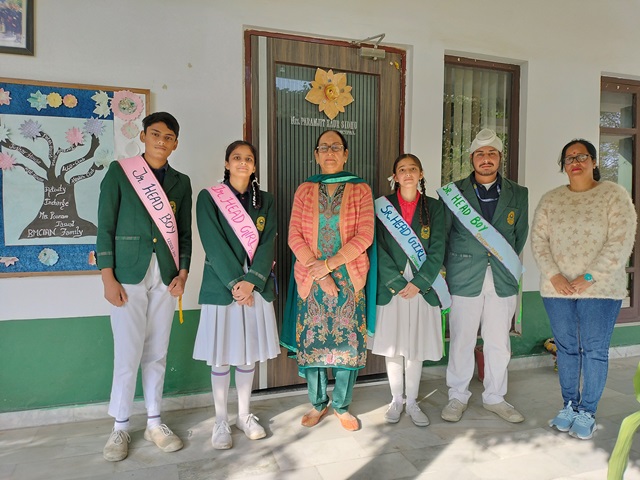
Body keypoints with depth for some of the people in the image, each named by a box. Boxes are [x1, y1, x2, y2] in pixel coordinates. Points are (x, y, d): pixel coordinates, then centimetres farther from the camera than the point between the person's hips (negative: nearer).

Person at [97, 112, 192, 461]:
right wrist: (108, 279, -7)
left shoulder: (181, 182, 11)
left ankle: (154, 423, 23)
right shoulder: (119, 171, 1)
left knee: (157, 353, 9)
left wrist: (183, 273, 1)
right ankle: (120, 428, 17)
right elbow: (105, 227, -2)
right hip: (129, 275, -3)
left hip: (166, 276, 3)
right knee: (128, 354, -2)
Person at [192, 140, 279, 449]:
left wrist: (250, 281, -13)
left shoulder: (265, 201, 9)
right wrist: (235, 283, -15)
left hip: (256, 287, 3)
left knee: (248, 354, 11)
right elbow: (214, 244, -9)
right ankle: (221, 421, 20)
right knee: (221, 357, 5)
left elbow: (268, 244, -1)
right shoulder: (209, 197, 0)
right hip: (221, 287, -3)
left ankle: (244, 415, 27)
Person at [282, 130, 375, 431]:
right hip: (310, 279, 1)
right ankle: (318, 404, 26)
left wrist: (328, 264, -16)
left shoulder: (361, 190, 2)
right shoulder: (304, 191, 7)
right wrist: (319, 273, -12)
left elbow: (365, 236, -7)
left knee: (348, 340, 4)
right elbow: (294, 236, -1)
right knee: (311, 339, 6)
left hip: (349, 278, -1)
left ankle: (342, 406, 23)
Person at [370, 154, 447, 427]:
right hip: (391, 288, 0)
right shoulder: (383, 206, 2)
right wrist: (397, 283, -13)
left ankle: (412, 401, 24)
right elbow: (380, 249, -5)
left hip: (422, 288, 1)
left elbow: (437, 250, -2)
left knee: (416, 347, 8)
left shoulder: (434, 207, 4)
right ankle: (396, 400, 25)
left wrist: (418, 283, -12)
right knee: (392, 347, 8)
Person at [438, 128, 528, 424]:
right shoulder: (454, 192, 1)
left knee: (499, 344, 10)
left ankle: (495, 397, 29)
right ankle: (457, 397, 23)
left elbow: (520, 236, 14)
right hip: (464, 279, -2)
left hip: (503, 280, 2)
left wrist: (508, 265, 9)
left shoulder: (518, 195, 8)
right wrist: (446, 271, 1)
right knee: (461, 341, 6)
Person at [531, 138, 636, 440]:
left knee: (594, 350, 4)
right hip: (557, 288, 3)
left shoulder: (614, 195, -2)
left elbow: (621, 242, -10)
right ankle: (569, 405, 25)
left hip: (600, 289, -3)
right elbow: (538, 239, 3)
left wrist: (590, 277, -15)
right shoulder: (550, 200, 8)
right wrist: (554, 275, -10)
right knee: (566, 348, 11)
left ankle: (587, 413, 17)